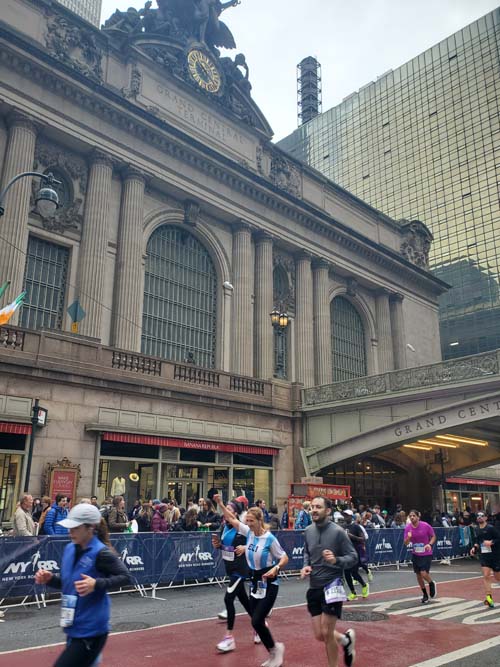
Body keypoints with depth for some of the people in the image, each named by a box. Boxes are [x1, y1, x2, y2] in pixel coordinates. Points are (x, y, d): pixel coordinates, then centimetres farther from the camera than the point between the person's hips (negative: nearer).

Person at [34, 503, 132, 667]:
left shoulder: (100, 552, -18)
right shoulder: (70, 549, 4)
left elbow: (125, 577, -17)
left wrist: (96, 584, -29)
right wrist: (50, 579, -4)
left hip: (90, 630, -7)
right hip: (74, 627, 8)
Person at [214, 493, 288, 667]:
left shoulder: (270, 538, -19)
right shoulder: (249, 532, -3)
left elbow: (284, 558, -11)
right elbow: (232, 519, 4)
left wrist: (275, 568, -28)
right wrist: (220, 503, -3)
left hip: (269, 584, -7)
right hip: (255, 582, 7)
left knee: (257, 621, -11)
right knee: (257, 621, 10)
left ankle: (275, 648, 14)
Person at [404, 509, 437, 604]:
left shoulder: (425, 526, -16)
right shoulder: (407, 527, -7)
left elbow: (433, 536, -1)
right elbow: (406, 543, -4)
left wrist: (430, 544, -20)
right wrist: (408, 537, -26)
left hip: (426, 554, -4)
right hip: (415, 554, 4)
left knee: (424, 573, -15)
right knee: (418, 575, 8)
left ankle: (432, 584, 20)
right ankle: (425, 595, 29)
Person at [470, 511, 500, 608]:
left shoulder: (491, 528, -13)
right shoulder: (477, 530, 7)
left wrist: (491, 542, -27)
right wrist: (474, 547, 6)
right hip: (484, 556, 4)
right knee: (486, 576, -11)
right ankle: (489, 597, -8)